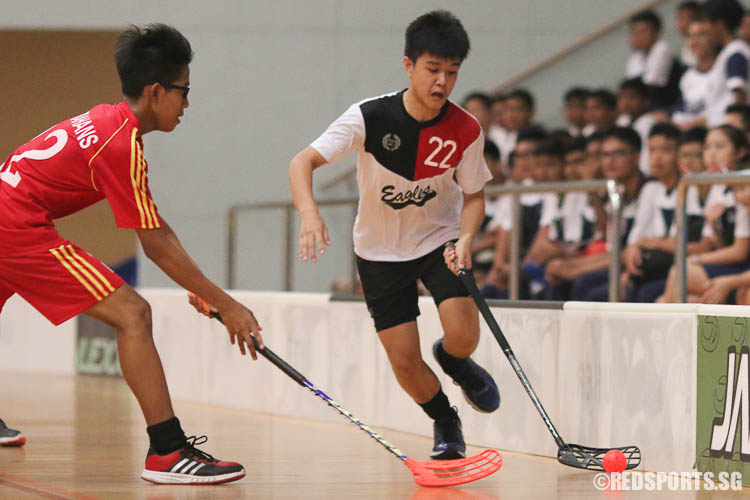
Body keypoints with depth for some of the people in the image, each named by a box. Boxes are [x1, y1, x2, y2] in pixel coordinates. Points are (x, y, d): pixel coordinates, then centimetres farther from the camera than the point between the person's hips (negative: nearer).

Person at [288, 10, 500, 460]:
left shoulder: (466, 131, -17)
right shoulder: (369, 117, -24)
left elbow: (474, 196, -3)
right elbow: (303, 162, -26)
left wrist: (466, 238, -24)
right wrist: (310, 213, -45)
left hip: (440, 238, 1)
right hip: (380, 249, -1)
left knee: (463, 336, -21)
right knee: (404, 360, -4)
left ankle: (453, 360, 18)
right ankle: (445, 421, 27)